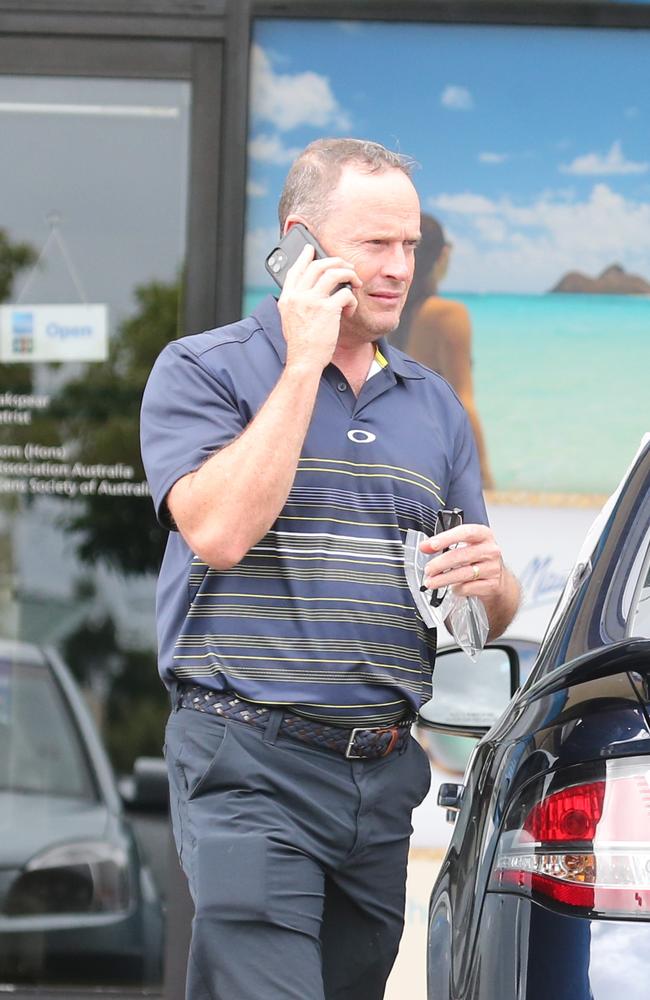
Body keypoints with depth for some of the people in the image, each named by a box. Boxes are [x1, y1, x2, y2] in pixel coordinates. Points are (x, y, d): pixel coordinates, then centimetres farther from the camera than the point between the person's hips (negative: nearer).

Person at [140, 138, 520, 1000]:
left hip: (388, 773, 6)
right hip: (251, 770, -6)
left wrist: (488, 582, -6)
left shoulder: (433, 404, 18)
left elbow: (492, 616, 20)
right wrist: (304, 364, -12)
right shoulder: (202, 371, 1)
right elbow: (219, 531, -17)